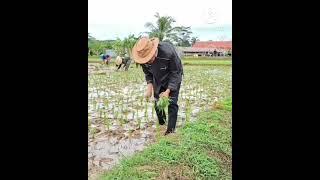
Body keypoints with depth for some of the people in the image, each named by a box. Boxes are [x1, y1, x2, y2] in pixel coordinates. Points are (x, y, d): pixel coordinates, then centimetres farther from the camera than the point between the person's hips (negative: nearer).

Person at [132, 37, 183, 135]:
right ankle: (161, 125, 31)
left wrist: (168, 91, -33)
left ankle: (170, 130, 0)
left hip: (173, 78, -4)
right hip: (158, 80, 5)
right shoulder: (144, 57, -23)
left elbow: (175, 73, -26)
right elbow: (148, 73, -4)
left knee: (172, 103, -10)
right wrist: (149, 86, -21)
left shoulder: (168, 52, -38)